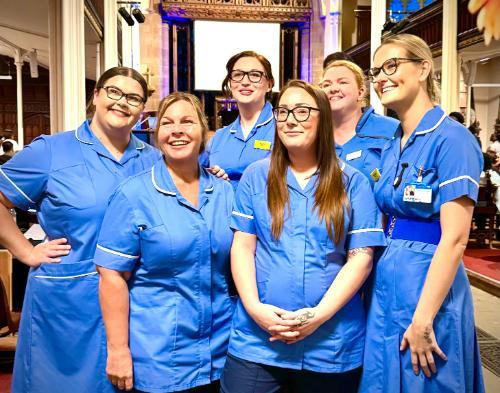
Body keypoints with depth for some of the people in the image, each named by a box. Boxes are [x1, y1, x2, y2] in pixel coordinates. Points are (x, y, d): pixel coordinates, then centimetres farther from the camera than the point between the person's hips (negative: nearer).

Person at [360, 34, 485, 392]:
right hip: (386, 283, 8)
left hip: (428, 284, -7)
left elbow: (454, 240, -19)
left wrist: (423, 320, -19)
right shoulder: (391, 147, 10)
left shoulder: (451, 138, -14)